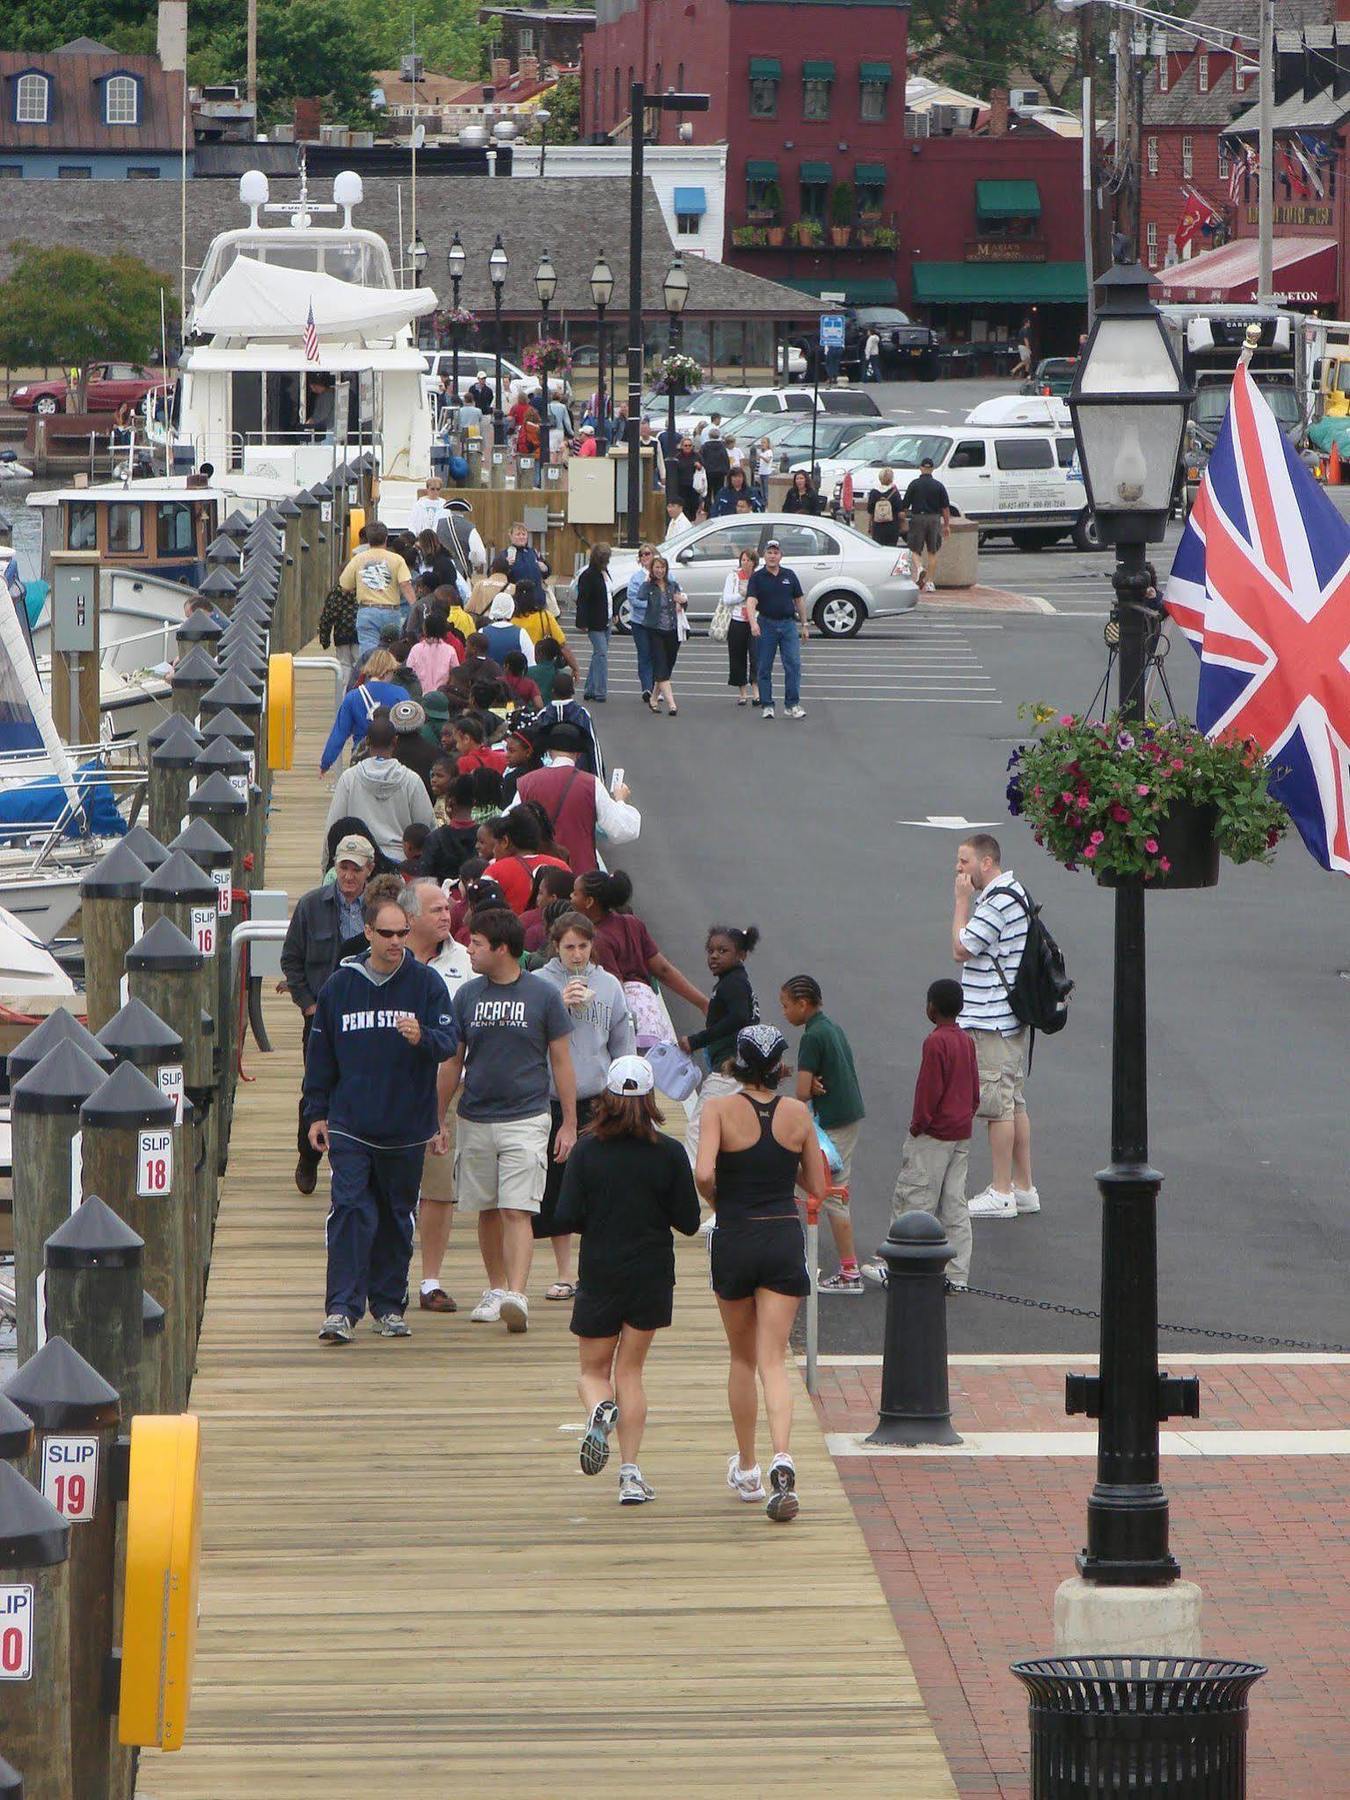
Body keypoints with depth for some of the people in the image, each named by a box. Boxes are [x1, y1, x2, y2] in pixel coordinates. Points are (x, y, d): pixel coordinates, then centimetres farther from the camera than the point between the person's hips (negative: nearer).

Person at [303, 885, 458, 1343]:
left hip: (406, 1129, 0)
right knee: (349, 1211, -11)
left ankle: (389, 1306, 21)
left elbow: (449, 1042, -6)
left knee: (397, 1218, 10)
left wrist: (422, 1037, -28)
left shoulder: (426, 984, 0)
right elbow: (320, 1055, 11)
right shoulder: (340, 986, 4)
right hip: (349, 1127, 0)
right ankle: (342, 1309, -12)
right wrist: (316, 1113, 9)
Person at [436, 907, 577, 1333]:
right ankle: (496, 1289, 24)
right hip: (474, 1120, 4)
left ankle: (517, 1297, -19)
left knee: (518, 1211, -12)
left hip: (525, 1119, -4)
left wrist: (569, 1125, 1)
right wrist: (438, 1120, 11)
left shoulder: (543, 996, -2)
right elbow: (453, 1063, 13)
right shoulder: (467, 996, 6)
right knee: (487, 1212, 10)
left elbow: (561, 1062, 2)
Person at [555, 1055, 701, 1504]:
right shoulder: (669, 1153, -7)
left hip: (599, 1276, -1)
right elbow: (688, 1222, -4)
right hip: (652, 1276, 1)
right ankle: (630, 1472, 1)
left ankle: (600, 1409, -21)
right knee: (630, 1370, 12)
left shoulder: (587, 1151, -8)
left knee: (593, 1370, 15)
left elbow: (566, 1218, -10)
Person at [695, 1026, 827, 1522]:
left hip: (735, 1239, -1)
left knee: (742, 1358, 17)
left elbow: (703, 1173, -20)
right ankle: (781, 1458, -26)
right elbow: (817, 1187, 5)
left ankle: (746, 1470, 26)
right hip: (785, 1239, 1)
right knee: (773, 1359, -2)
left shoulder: (720, 1110, -7)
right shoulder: (798, 1114, 0)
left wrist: (717, 1202, 0)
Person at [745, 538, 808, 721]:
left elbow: (799, 600, 14)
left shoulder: (789, 575, 6)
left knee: (793, 664, -7)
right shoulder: (757, 577, -3)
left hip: (788, 624, 2)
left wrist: (804, 624, 12)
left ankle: (792, 705, -3)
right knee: (765, 668, 3)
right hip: (766, 624, -2)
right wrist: (753, 622, -32)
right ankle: (766, 706, 11)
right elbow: (751, 601, -15)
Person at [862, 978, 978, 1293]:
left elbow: (929, 1089, -19)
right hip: (962, 1133, 8)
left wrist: (918, 1124, -9)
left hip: (934, 1136, -8)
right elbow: (974, 1088, 14)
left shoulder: (935, 1042, -17)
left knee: (913, 1201, -1)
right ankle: (957, 1275, 10)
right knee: (955, 1205, 10)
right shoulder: (966, 1040, 8)